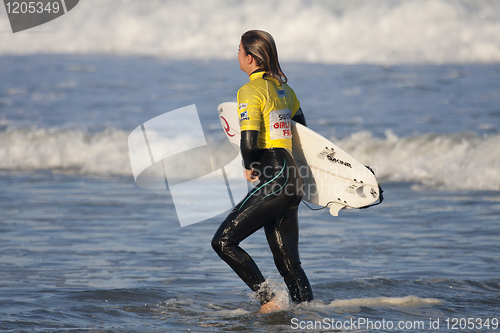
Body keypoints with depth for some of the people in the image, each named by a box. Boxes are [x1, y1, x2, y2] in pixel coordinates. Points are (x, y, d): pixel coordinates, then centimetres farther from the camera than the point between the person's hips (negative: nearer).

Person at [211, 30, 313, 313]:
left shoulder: (251, 91, -9)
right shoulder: (284, 89, 16)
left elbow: (249, 143, -19)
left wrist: (250, 167, 2)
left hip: (274, 179, -9)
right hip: (293, 180, 9)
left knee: (224, 241, -7)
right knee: (288, 262, 10)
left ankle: (268, 300, -12)